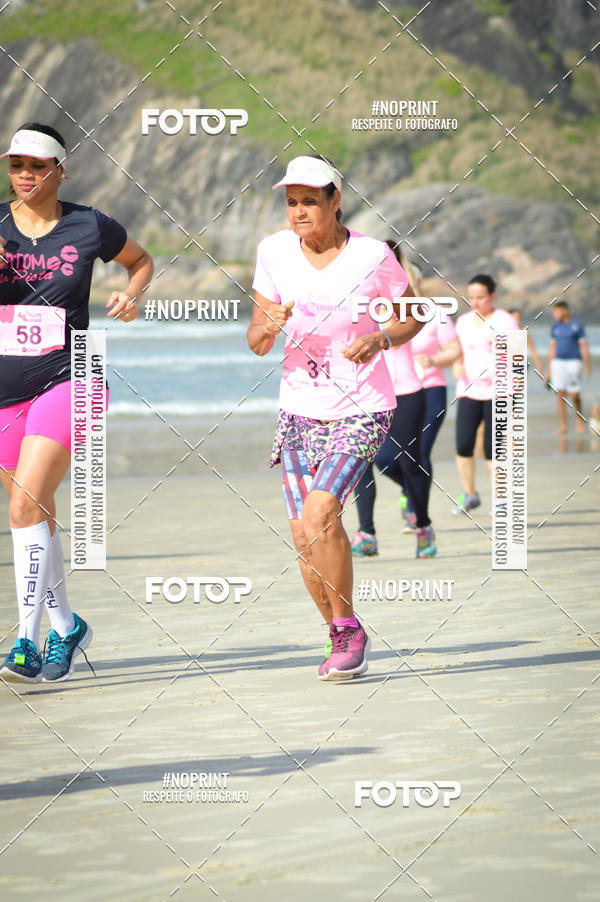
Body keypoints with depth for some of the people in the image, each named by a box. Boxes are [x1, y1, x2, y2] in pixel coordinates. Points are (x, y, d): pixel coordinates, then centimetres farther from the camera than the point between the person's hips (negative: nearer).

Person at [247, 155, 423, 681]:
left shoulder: (372, 256, -12)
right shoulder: (275, 252, -3)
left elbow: (414, 315, 3)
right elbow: (257, 344, 2)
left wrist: (381, 339, -17)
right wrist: (268, 326, -22)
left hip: (362, 410, -4)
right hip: (301, 410, 4)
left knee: (319, 514, -23)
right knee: (304, 538, 0)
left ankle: (348, 629, -4)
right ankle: (345, 642, 21)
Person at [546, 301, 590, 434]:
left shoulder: (577, 325, -3)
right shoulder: (555, 326, 10)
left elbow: (584, 346, -3)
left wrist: (587, 365, -9)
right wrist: (549, 369, 13)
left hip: (573, 362, -4)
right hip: (558, 362, 4)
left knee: (574, 394, -6)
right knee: (560, 394, -5)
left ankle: (579, 416, 23)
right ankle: (563, 425, -2)